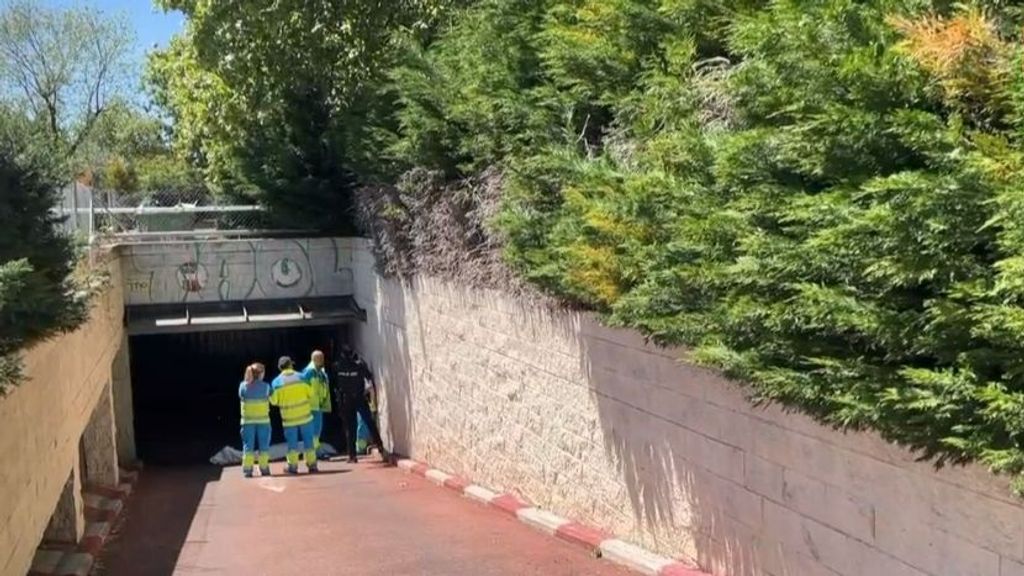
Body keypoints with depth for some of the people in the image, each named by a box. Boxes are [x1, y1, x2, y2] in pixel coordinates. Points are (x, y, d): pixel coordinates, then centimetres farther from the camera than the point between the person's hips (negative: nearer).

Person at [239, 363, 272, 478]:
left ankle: (247, 469, 3)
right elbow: (272, 399, 0)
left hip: (248, 420, 1)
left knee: (248, 445, 6)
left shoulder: (243, 386, -4)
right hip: (263, 420, -1)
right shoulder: (265, 386, -7)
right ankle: (264, 468, 9)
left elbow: (241, 397, 7)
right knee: (263, 446, 8)